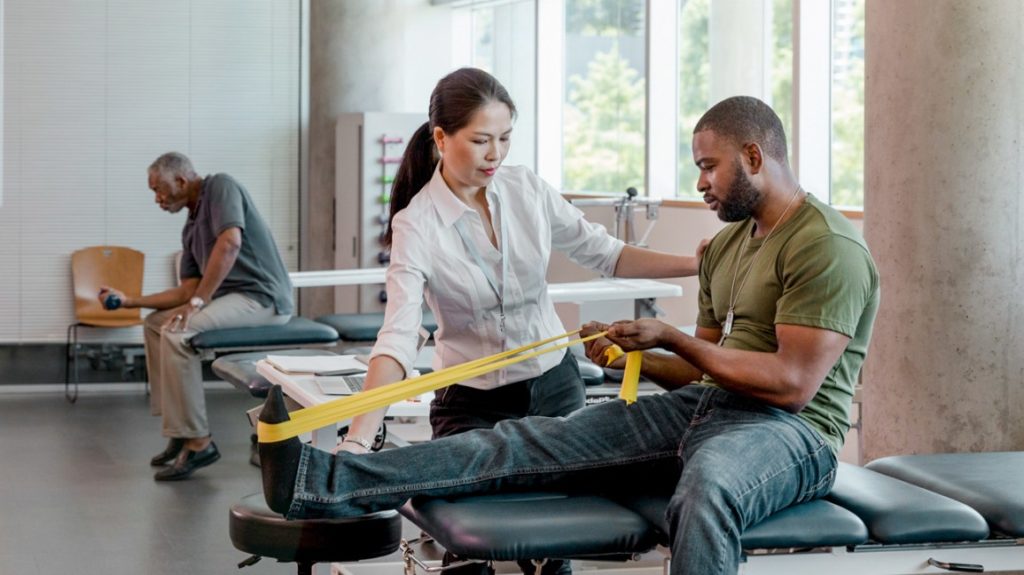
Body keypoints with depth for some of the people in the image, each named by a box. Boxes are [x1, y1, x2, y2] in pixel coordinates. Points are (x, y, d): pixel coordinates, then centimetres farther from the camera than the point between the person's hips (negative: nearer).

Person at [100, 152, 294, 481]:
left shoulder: (220, 187, -7)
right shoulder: (191, 229, 18)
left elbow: (230, 243, -23)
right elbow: (188, 289, 16)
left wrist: (198, 301, -22)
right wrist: (130, 301, 14)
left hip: (262, 297, -10)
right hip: (231, 296, 10)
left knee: (177, 332, -24)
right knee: (156, 323, 14)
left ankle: (197, 442, -19)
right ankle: (181, 432, 12)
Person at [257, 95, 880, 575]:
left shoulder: (828, 245, -9)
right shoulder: (726, 245, 20)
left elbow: (794, 382, -17)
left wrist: (671, 337, -10)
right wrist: (633, 356, 5)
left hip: (791, 431, -7)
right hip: (702, 409, 7)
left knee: (704, 490, -44)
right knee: (533, 440, -10)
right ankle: (320, 482, -20)